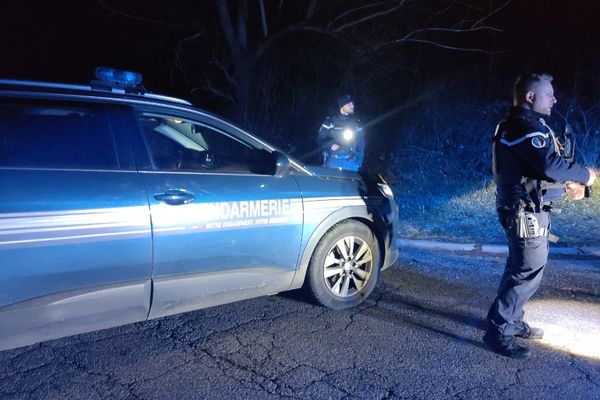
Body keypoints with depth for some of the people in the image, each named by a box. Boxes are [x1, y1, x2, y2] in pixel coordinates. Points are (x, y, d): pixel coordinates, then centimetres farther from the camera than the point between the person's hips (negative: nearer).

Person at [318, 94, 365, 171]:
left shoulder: (356, 123, 9)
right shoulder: (330, 121, 2)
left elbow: (360, 145, 11)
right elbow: (321, 139, 3)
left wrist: (358, 164, 2)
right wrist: (330, 145, -17)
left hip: (350, 162, 2)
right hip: (332, 161, -1)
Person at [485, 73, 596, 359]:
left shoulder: (526, 125, 16)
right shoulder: (525, 126, -19)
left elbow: (543, 164, 20)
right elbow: (551, 164, -29)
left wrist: (567, 183, 6)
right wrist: (585, 175, -13)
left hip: (528, 210, 11)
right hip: (527, 212, -11)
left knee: (521, 268, 18)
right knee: (529, 271, -7)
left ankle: (512, 321, 30)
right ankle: (498, 331, 0)